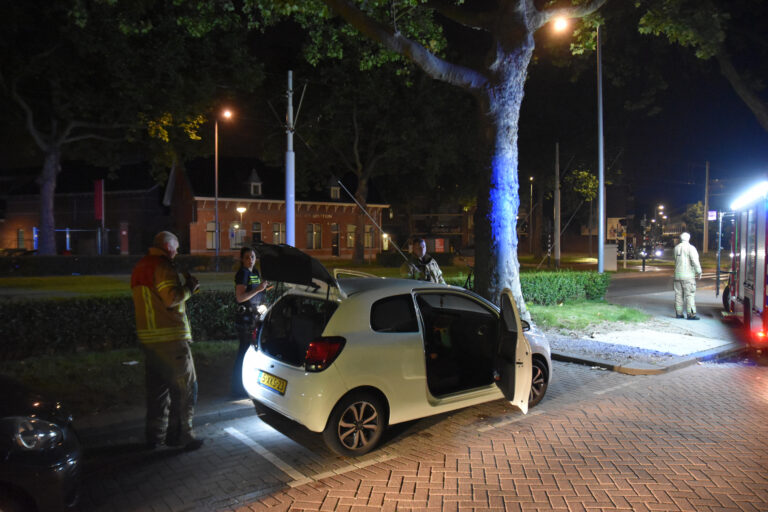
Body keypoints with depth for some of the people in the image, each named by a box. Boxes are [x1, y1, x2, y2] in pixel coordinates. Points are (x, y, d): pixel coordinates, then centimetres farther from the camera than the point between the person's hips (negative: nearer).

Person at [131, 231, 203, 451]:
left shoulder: (139, 268, 16)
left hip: (148, 338, 9)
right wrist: (189, 287, -6)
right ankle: (180, 435, 5)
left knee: (157, 387, 17)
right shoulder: (163, 266, -13)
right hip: (170, 338, -9)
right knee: (184, 387, 1)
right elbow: (171, 298, -22)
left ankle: (155, 435, 23)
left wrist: (185, 288, 16)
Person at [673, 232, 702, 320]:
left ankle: (679, 313, 11)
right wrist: (699, 272, -6)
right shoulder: (690, 248, -8)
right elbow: (695, 261, -13)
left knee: (679, 294, 9)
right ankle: (691, 314, -6)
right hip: (688, 276, -5)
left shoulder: (676, 248, 9)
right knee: (689, 295, -4)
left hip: (678, 275, 5)